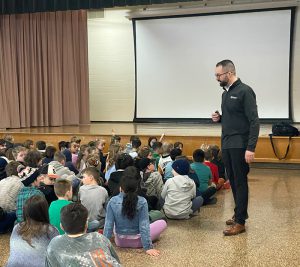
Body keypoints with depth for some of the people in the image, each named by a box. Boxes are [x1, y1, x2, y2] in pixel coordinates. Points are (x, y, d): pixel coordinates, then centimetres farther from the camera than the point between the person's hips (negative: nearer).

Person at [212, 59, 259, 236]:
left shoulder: (245, 91, -12)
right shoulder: (225, 93, 14)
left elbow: (254, 121, -16)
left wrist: (251, 148, -22)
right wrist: (219, 118, 2)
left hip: (240, 146, -8)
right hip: (227, 145, 8)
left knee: (240, 182, -2)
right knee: (233, 182, 13)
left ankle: (240, 222, 4)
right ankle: (240, 214, 25)